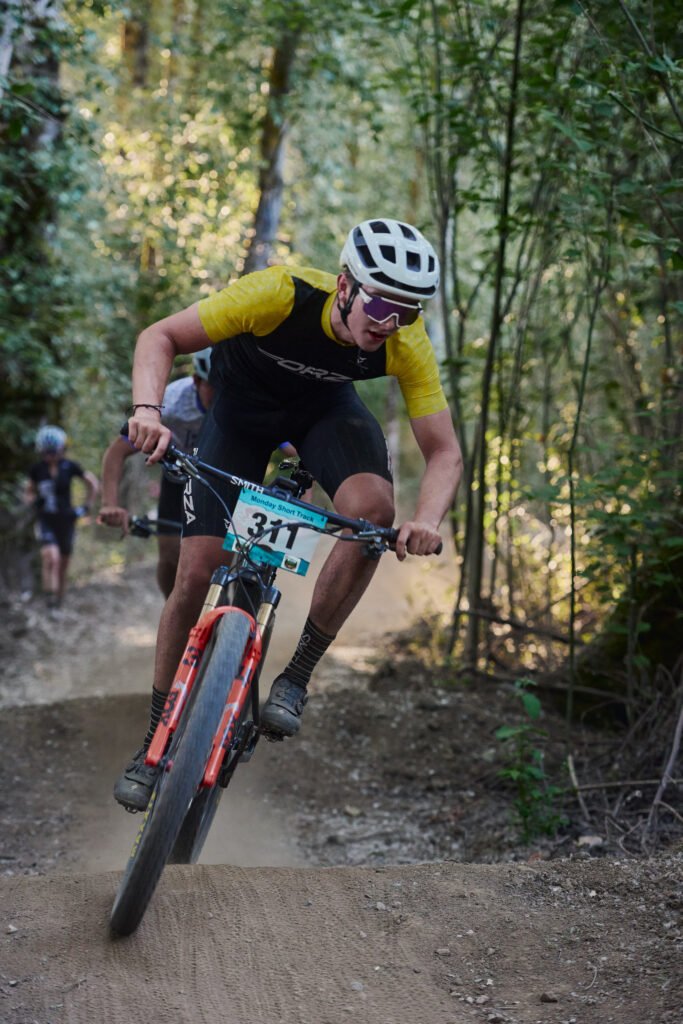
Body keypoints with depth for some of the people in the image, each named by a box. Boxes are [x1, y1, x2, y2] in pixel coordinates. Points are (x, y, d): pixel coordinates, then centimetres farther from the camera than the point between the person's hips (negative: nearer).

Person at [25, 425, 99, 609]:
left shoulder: (69, 467, -4)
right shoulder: (37, 469, -2)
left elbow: (93, 484, 8)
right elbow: (28, 492, 12)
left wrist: (86, 507, 4)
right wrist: (32, 499, -10)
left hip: (65, 519, 1)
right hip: (46, 521, -1)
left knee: (63, 566, 7)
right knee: (51, 557, -26)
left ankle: (58, 602, 22)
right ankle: (50, 596, -23)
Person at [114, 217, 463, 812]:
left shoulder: (407, 344, -29)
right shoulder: (282, 293, -37)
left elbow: (444, 452, -24)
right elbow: (160, 338, -31)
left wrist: (427, 522, -44)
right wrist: (149, 410, -50)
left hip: (325, 405, 1)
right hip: (242, 402, -1)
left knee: (372, 508, -31)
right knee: (196, 570, -8)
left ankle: (297, 678, -14)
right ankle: (156, 740, 11)